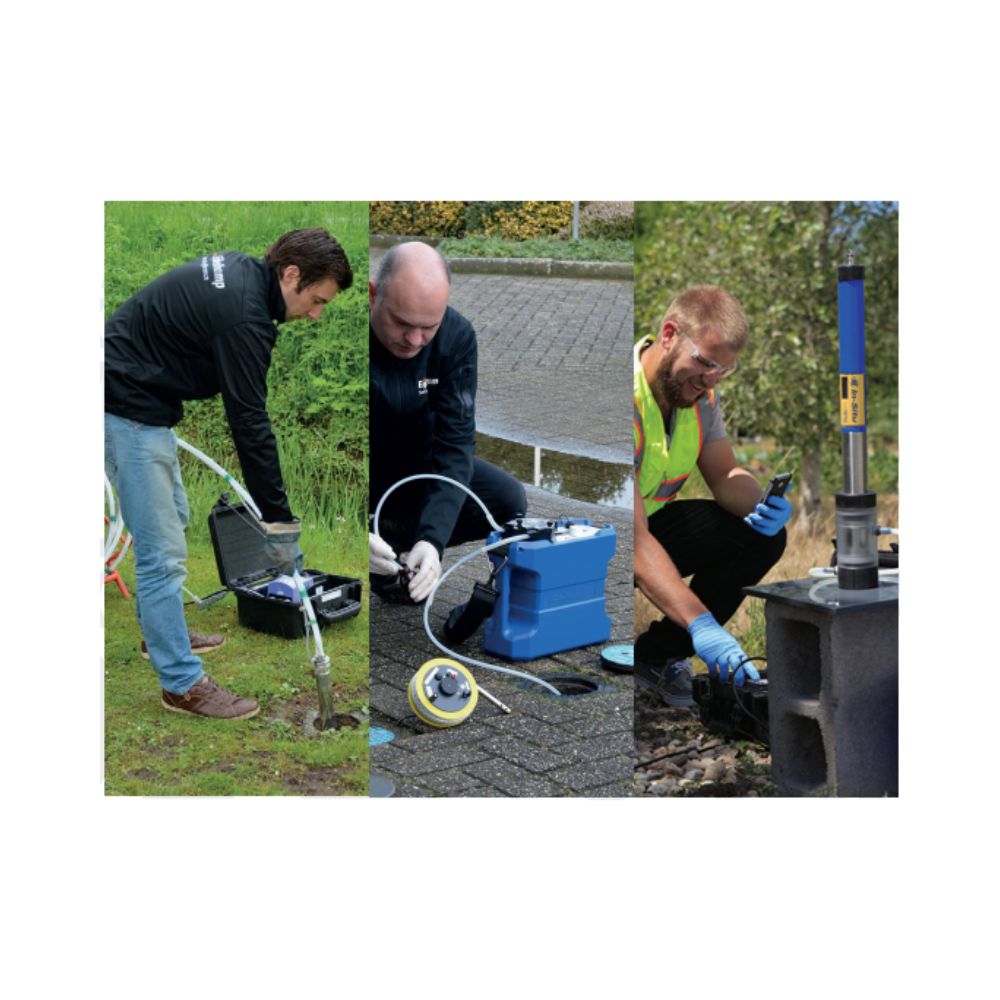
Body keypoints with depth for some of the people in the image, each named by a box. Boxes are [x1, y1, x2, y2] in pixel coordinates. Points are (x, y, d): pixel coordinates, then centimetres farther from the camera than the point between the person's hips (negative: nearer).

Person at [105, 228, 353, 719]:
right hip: (129, 409, -11)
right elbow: (250, 424, -23)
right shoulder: (244, 314, -23)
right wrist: (279, 522, -20)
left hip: (137, 395, 11)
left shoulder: (238, 271, 7)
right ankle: (182, 684, 1)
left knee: (171, 517, 24)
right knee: (162, 548, -6)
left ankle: (160, 631, 39)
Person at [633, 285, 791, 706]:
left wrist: (760, 505, -23)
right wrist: (699, 623, -47)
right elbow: (635, 538, -38)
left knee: (760, 537, -8)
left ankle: (656, 655, 5)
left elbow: (725, 476, 2)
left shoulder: (698, 391, -6)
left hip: (650, 520, 8)